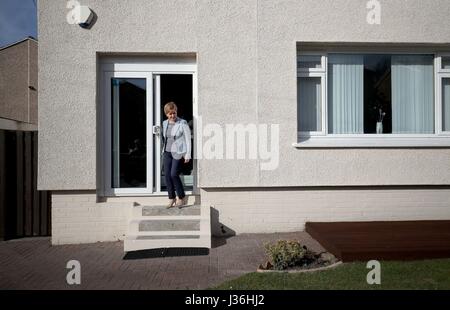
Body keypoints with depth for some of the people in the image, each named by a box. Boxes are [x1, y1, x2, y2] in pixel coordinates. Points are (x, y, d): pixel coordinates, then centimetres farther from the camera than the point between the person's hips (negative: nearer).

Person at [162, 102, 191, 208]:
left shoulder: (183, 123, -6)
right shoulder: (164, 123, 11)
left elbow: (188, 139, -7)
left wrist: (188, 155, -10)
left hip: (178, 153, -6)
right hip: (167, 153, 6)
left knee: (174, 174, -14)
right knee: (167, 175, 1)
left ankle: (182, 197, 4)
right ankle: (171, 198, 14)